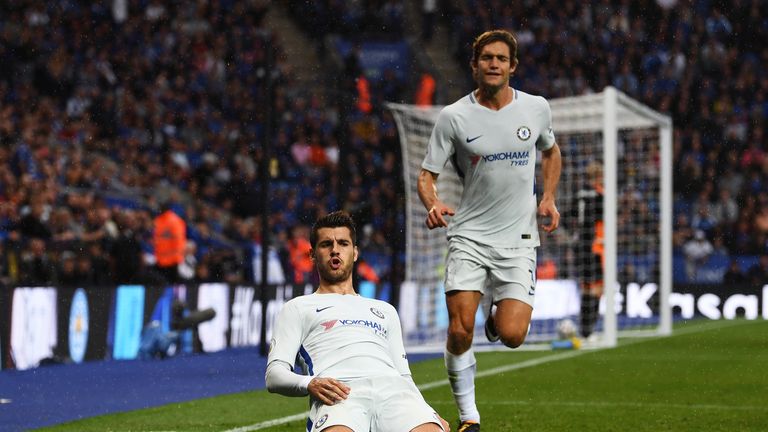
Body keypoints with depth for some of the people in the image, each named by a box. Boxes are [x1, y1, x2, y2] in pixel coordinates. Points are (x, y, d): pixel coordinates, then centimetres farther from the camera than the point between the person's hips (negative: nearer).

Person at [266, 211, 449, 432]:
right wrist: (310, 384, -11)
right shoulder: (298, 308, 26)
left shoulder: (385, 310, 38)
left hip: (393, 387, 3)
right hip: (340, 393, -3)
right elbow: (275, 374, 13)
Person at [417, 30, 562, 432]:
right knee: (460, 330, -12)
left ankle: (497, 321, 27)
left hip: (518, 239, 1)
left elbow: (550, 151, 23)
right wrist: (432, 205, -21)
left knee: (512, 336, -12)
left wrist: (548, 198, 10)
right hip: (469, 236, -1)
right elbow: (427, 174, 0)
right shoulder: (453, 117, -4)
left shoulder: (536, 108, 3)